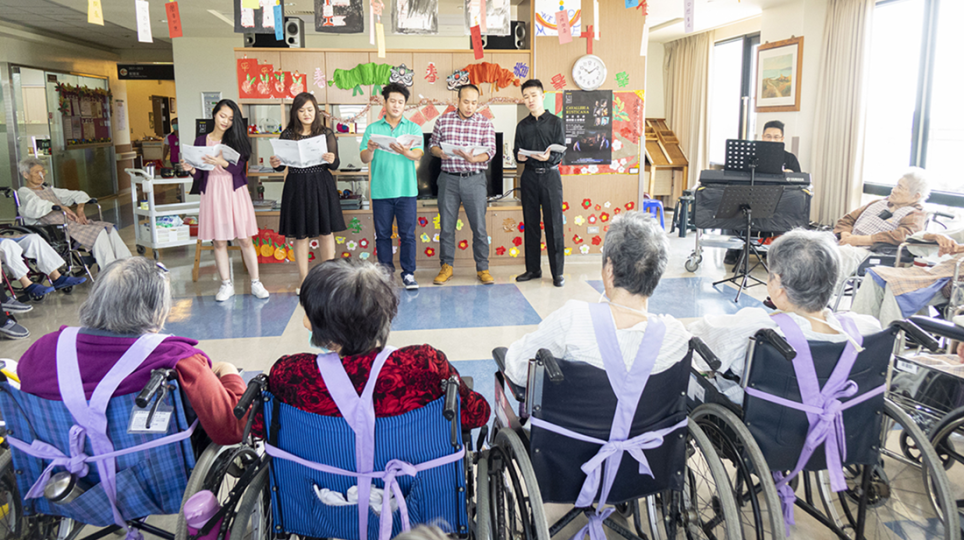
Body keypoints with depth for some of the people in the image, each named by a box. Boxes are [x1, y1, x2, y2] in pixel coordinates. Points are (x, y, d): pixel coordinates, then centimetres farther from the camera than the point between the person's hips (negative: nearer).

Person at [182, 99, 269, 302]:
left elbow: (239, 168, -9)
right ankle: (226, 285, 14)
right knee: (219, 241, 4)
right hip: (212, 193, 1)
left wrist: (222, 163, -26)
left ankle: (255, 283, 8)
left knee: (244, 239, -1)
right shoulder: (201, 141, 7)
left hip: (234, 192, -1)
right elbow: (199, 175, 6)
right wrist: (190, 169, -14)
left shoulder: (236, 139, 3)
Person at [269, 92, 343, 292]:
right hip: (297, 187, 0)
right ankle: (303, 279, 18)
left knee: (326, 231, 4)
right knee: (300, 235, 6)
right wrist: (275, 164, -17)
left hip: (322, 186, 0)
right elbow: (282, 164, 5)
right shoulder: (287, 135, 2)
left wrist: (331, 160, -24)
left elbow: (335, 165, -2)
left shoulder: (326, 133, 1)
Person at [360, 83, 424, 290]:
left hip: (406, 190, -1)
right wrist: (370, 150, -20)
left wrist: (405, 152, -30)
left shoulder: (413, 128, 7)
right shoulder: (372, 129, 9)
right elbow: (364, 159, 2)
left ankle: (408, 273, 9)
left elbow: (418, 155, -8)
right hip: (381, 190, 1)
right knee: (382, 234, 6)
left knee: (407, 234, 0)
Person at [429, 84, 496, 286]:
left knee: (479, 227, 1)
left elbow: (490, 151, -5)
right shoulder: (443, 120, 6)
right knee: (446, 226, 6)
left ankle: (482, 268, 12)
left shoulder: (486, 123, 2)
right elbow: (432, 144, 11)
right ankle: (446, 266, 19)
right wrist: (439, 152, -12)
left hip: (474, 180, -1)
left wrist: (473, 158, -25)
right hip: (448, 179, 1)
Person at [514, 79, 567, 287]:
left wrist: (549, 157, -25)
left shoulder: (555, 122, 2)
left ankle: (557, 272, 2)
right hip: (529, 176, 3)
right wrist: (519, 156, -13)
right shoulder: (522, 126, 12)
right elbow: (516, 151, 10)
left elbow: (561, 152, -4)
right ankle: (533, 268, 16)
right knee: (531, 223, 7)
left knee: (554, 224, -4)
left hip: (550, 175, -3)